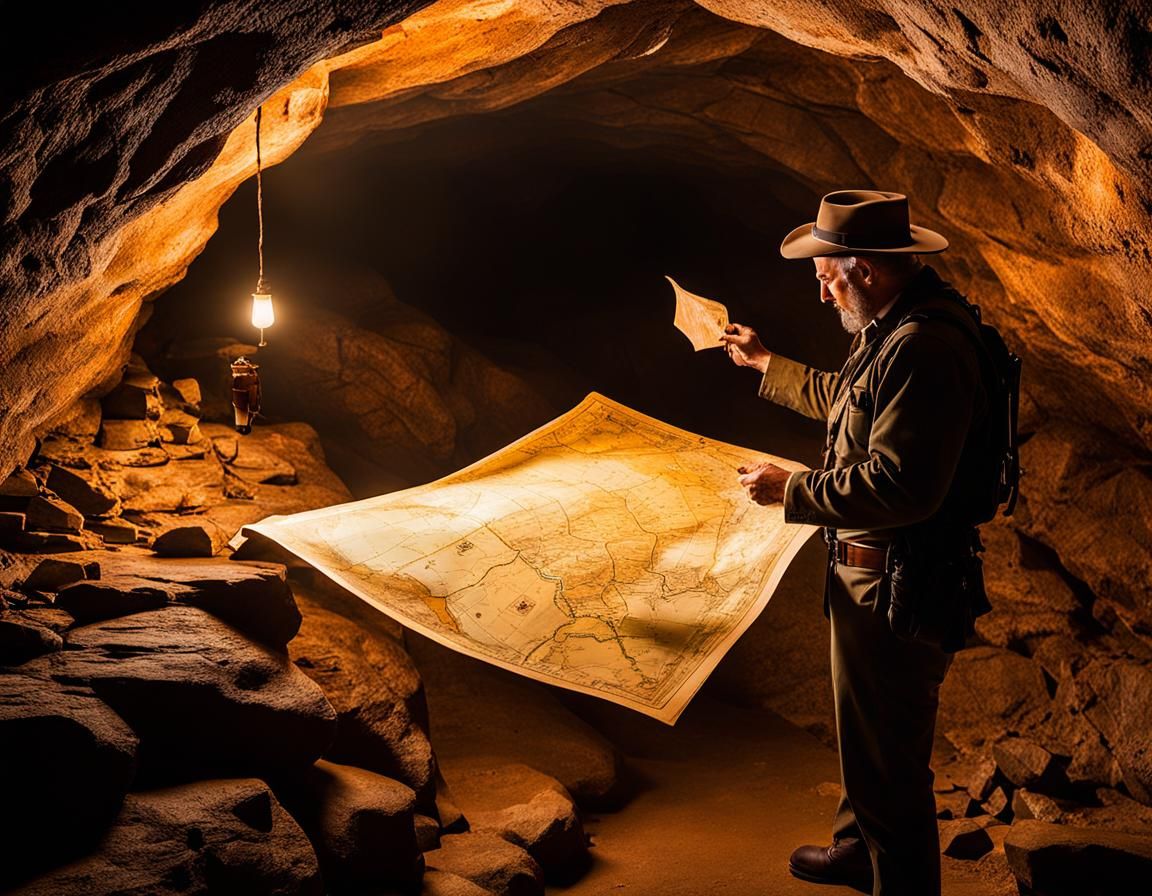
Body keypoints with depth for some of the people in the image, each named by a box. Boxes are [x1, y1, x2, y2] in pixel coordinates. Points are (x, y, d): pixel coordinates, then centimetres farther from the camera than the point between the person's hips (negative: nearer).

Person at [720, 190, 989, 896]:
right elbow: (846, 399, 28)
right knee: (868, 735, 28)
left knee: (889, 759, 3)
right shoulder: (897, 331, 9)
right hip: (874, 573, 11)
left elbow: (901, 486, -32)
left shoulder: (923, 348, -27)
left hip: (895, 590, -11)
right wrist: (767, 364, 36)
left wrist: (790, 490, -21)